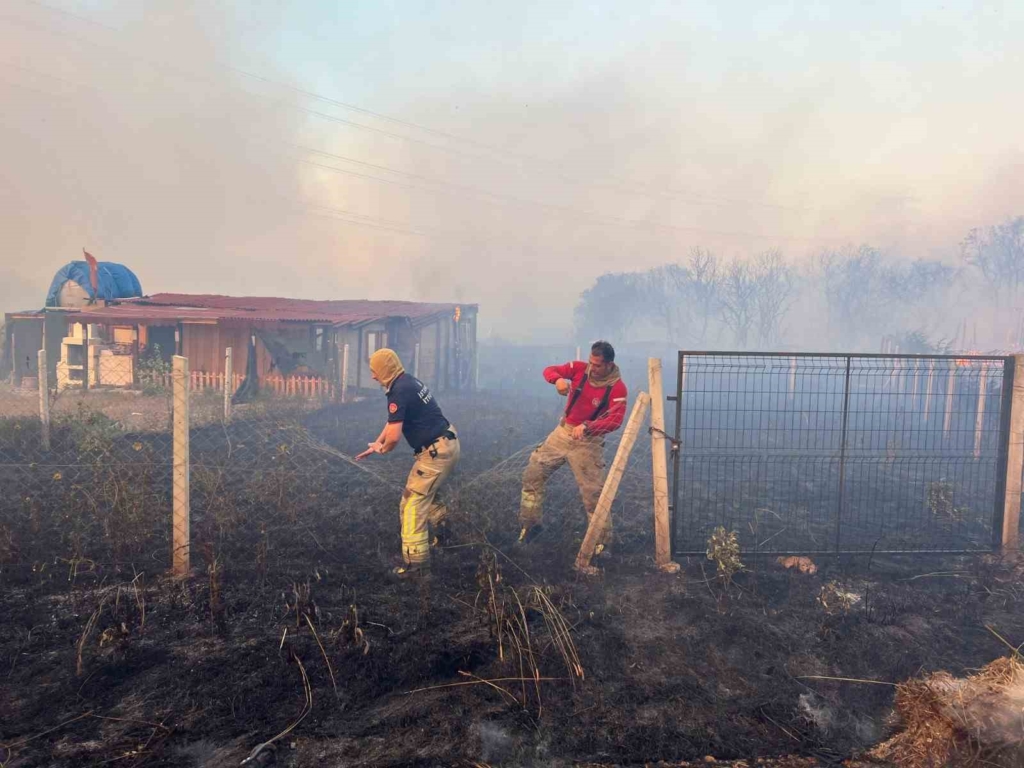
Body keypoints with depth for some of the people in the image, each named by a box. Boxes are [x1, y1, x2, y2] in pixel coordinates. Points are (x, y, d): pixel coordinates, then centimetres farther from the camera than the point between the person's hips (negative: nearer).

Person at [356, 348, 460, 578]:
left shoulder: (400, 391, -20)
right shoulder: (409, 382, 11)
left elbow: (394, 436, -23)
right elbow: (393, 421, 24)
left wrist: (382, 448, -1)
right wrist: (376, 445, 25)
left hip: (437, 451, -10)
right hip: (448, 444, 10)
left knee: (413, 503, -5)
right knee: (426, 491, 28)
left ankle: (415, 561, -1)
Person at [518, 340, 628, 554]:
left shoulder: (617, 388, -17)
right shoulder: (580, 368, -5)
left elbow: (615, 420, -28)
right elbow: (549, 370, -3)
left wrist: (586, 427, -42)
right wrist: (558, 379, -27)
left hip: (588, 441, -5)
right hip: (563, 432, 5)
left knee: (593, 493, -3)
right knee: (533, 473, 7)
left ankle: (603, 542, 12)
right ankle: (531, 523, 23)